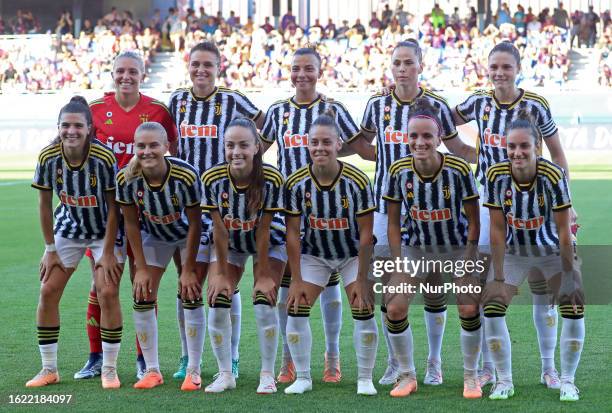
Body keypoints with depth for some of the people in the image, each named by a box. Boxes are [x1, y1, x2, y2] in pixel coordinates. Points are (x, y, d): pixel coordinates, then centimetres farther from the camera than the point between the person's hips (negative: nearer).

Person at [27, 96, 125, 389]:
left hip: (106, 231, -3)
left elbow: (114, 206, -16)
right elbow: (44, 204, -6)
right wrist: (50, 250, -4)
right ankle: (49, 369, 7)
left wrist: (108, 252, -16)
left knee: (107, 293, -14)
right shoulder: (48, 158, -19)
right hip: (68, 229, 3)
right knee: (48, 291, -3)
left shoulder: (104, 158, -26)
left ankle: (109, 369, 0)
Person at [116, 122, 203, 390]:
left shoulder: (186, 175, -34)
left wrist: (188, 269, -18)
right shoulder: (126, 178, -26)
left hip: (188, 236, -3)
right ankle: (152, 370, 7)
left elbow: (195, 223, -22)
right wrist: (141, 268, -11)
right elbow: (131, 223, -12)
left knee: (191, 296, -9)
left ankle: (193, 371, 1)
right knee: (142, 298, -4)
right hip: (153, 236, 3)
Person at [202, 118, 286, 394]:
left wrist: (264, 275, -17)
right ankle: (225, 374, 5)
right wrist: (222, 274, -13)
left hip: (268, 245, -2)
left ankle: (267, 374, 0)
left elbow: (263, 231, -23)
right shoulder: (212, 179, -26)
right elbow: (220, 231, -18)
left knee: (264, 303, -15)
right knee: (217, 304, -10)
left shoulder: (271, 180, -30)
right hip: (229, 244, 2)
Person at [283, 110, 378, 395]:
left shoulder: (357, 181, -25)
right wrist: (296, 280, -11)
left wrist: (362, 279, -17)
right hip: (313, 254, 2)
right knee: (296, 310, -5)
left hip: (353, 254, -2)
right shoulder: (296, 183, -20)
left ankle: (365, 379, 7)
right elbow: (292, 233, -12)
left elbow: (366, 233, -18)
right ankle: (303, 377, 11)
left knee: (364, 311, -10)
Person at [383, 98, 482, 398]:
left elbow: (473, 221, -12)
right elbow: (393, 222, -5)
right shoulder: (398, 170, -16)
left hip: (457, 248, -2)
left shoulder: (459, 170, -22)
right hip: (416, 248, 2)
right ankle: (407, 376, 11)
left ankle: (470, 376, 10)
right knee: (394, 309, -11)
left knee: (469, 309, -16)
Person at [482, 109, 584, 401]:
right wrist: (498, 277, -15)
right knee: (492, 306, -11)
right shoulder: (496, 176, -22)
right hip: (513, 253, 2)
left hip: (552, 251, -1)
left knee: (574, 307, -15)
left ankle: (567, 381, 2)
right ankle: (504, 381, 5)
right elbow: (497, 229, -15)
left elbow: (564, 231, -21)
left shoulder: (553, 176, -28)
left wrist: (569, 276, -21)